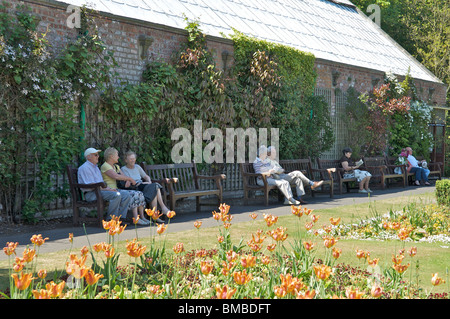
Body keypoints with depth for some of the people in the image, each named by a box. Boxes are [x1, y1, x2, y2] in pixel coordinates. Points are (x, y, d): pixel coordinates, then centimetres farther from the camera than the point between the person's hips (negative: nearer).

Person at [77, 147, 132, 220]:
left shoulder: (96, 167, 25)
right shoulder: (85, 168, -6)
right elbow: (92, 186, -16)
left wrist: (110, 188, 3)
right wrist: (107, 189, -17)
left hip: (101, 191, 9)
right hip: (91, 193, -9)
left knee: (126, 195, -7)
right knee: (116, 195, -31)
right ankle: (110, 219, -23)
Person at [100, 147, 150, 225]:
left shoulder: (116, 166, 22)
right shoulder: (105, 166, -9)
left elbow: (124, 176, 17)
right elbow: (116, 176, -22)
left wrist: (128, 180, -7)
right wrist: (130, 179, -14)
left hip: (117, 190, 9)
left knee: (139, 194, -7)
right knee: (133, 195, -26)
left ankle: (142, 217, -10)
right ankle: (136, 219, -28)